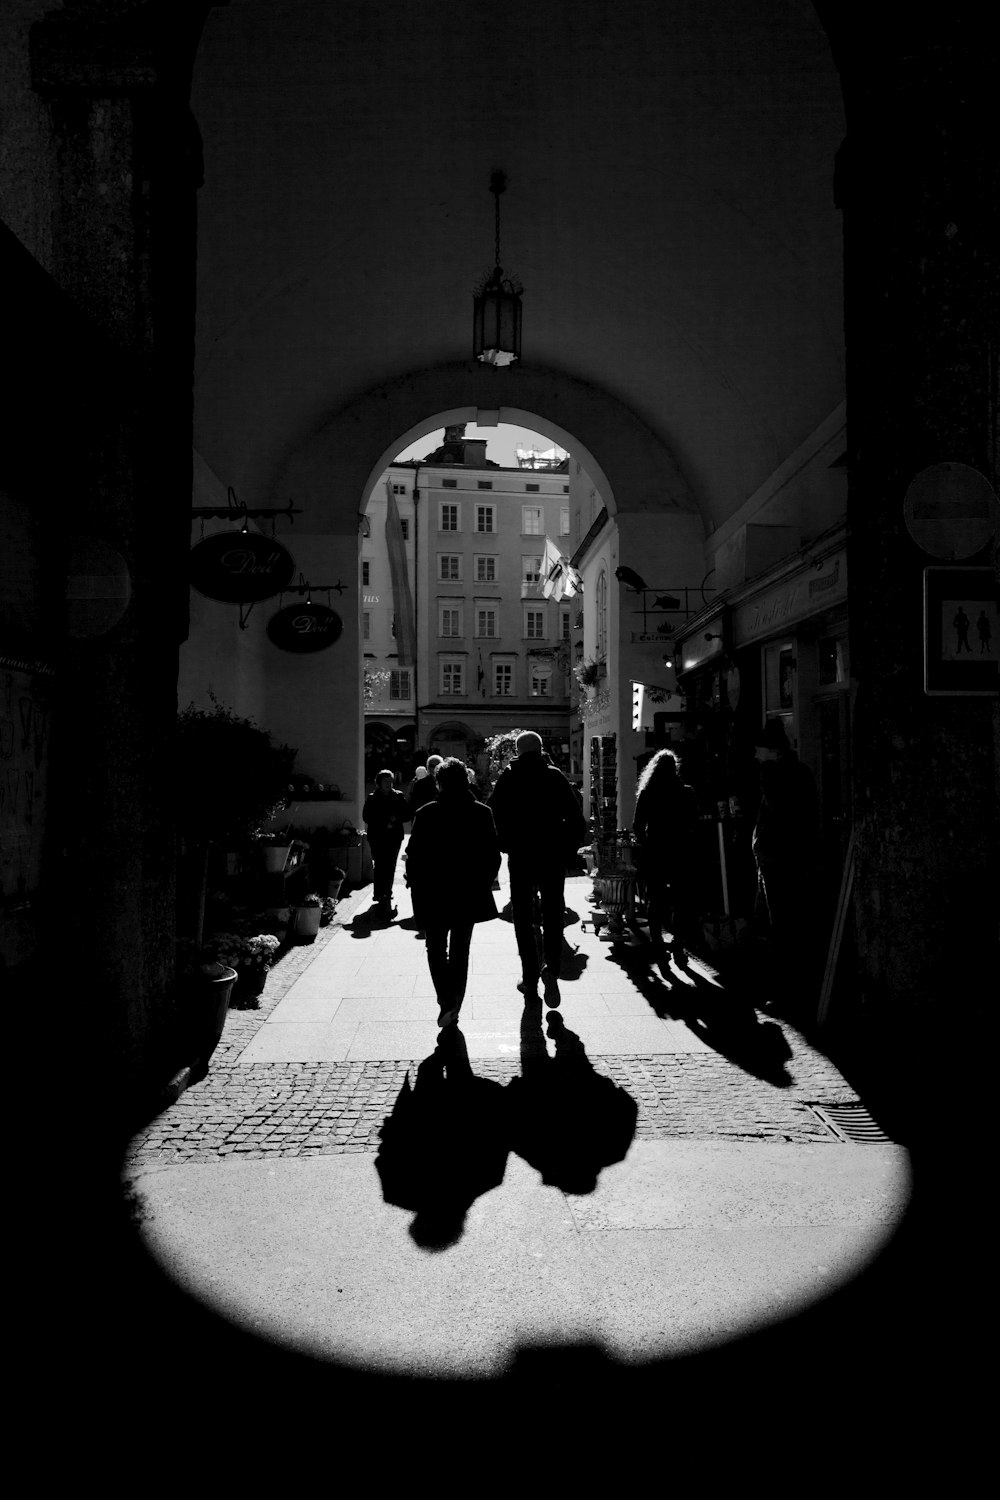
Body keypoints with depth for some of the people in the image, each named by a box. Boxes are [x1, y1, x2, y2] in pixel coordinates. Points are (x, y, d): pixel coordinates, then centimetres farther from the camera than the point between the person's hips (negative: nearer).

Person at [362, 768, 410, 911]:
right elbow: (367, 817, -2)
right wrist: (384, 823, -11)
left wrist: (396, 819, -11)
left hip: (394, 837, 2)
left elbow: (408, 814, 7)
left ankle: (386, 895, 13)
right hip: (377, 837, -2)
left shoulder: (398, 797, 7)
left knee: (390, 866, 2)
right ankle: (381, 896, -8)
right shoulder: (372, 799, 3)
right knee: (380, 866, -9)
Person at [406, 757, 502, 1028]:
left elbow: (414, 856, -7)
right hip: (470, 895, 2)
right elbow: (493, 855, 0)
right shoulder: (482, 813, -4)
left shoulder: (426, 814, -10)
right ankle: (453, 1008, 19)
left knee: (436, 950, 11)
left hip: (434, 896, -2)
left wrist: (416, 888, 4)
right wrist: (483, 884, 13)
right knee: (460, 951, 15)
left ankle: (447, 1002, -8)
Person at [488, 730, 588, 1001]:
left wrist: (505, 846, 7)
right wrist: (567, 849, 4)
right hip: (552, 857, 0)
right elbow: (576, 819, -4)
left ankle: (530, 980, 11)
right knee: (553, 915, 9)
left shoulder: (507, 778, 0)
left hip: (519, 857, 0)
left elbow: (495, 816, -4)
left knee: (523, 919, 10)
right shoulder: (555, 776, 0)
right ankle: (551, 968, -12)